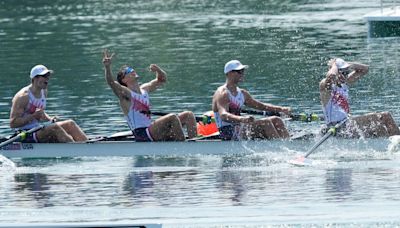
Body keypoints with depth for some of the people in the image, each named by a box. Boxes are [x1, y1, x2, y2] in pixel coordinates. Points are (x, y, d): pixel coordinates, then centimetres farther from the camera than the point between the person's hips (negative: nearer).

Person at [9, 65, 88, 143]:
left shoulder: (43, 92, 10)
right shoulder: (23, 96, -17)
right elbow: (13, 123, -19)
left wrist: (49, 119, 2)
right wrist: (33, 116, -27)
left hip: (38, 130, 9)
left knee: (70, 124, -4)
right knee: (55, 128, -29)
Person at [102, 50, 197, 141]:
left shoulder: (144, 89, 17)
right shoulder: (125, 93, -7)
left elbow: (162, 79, 28)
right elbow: (111, 83, -25)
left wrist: (158, 70, 5)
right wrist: (107, 67, -42)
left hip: (151, 131, 9)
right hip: (142, 136, -9)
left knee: (188, 115, 4)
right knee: (172, 117, -29)